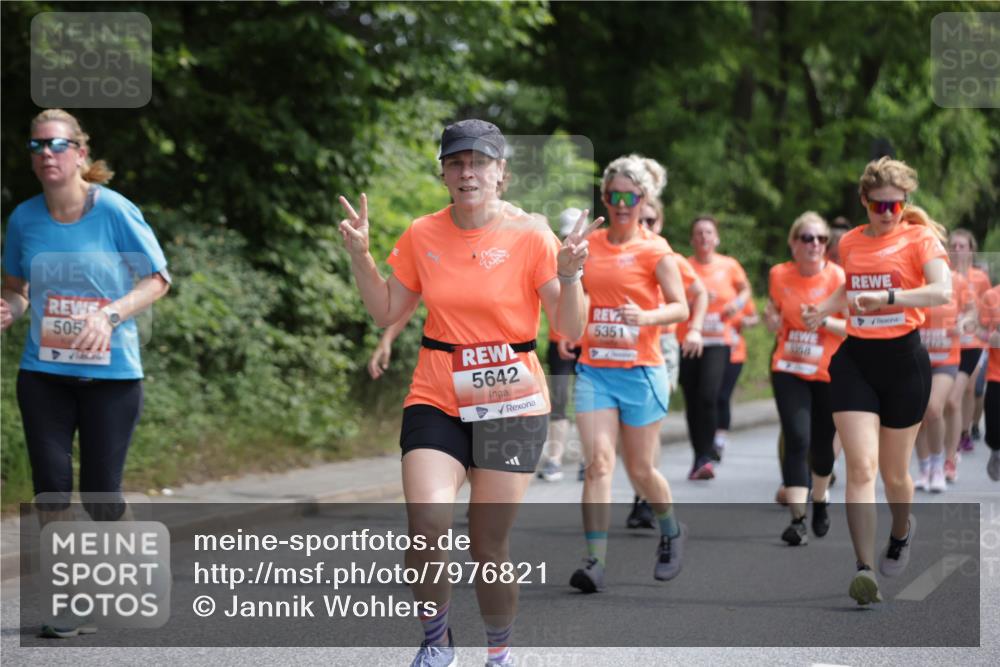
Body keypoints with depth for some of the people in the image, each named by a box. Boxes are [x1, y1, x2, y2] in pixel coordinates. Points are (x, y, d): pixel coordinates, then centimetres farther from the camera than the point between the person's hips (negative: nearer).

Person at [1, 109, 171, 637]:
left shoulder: (115, 212, -9)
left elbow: (157, 280, -2)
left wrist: (110, 315, -18)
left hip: (111, 372, -3)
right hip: (44, 371, 3)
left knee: (101, 494, 0)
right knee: (51, 486, -3)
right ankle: (65, 606, 7)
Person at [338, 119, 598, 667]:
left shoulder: (530, 236, -7)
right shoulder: (422, 235, 2)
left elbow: (569, 331, -7)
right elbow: (387, 312, 12)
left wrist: (569, 276, -23)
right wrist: (360, 256, 0)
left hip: (511, 404, -2)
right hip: (436, 400, 2)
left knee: (489, 547, -1)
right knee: (427, 527, -17)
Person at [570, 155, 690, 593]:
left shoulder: (655, 251, -3)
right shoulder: (588, 245, 9)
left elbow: (681, 307, -9)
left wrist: (647, 317, -27)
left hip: (640, 371, -3)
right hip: (594, 370, 3)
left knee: (641, 470, 7)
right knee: (598, 461, -13)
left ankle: (672, 531, 36)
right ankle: (596, 560, -17)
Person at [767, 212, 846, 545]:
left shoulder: (838, 277, -11)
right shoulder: (779, 275, -2)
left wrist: (824, 321, -26)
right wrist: (773, 319, -4)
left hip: (829, 373, -1)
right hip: (789, 370, 1)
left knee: (822, 444, 12)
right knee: (797, 440, -15)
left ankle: (820, 501, 41)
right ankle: (797, 519, -17)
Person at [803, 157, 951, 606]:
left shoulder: (920, 239, -5)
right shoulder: (850, 242, 10)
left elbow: (942, 291, -23)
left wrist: (886, 297, -34)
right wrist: (823, 310, 13)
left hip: (903, 359, -3)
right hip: (854, 360, 3)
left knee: (894, 472, 10)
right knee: (861, 466, -13)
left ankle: (901, 533, 43)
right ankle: (864, 568, -19)